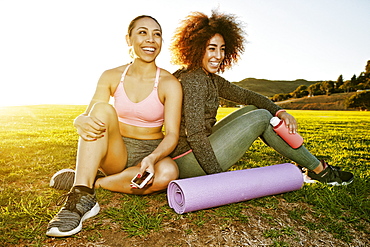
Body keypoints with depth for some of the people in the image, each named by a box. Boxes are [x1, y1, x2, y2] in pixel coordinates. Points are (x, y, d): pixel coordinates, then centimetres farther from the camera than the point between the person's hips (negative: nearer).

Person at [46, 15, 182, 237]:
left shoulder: (169, 84, -9)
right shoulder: (112, 77, -2)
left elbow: (172, 134, -14)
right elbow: (87, 116, -8)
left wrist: (153, 158, -35)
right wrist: (82, 122, -33)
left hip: (151, 152, -1)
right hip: (115, 152, 1)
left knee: (168, 173, -35)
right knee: (103, 109, -27)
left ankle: (88, 181, -19)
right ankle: (81, 196, -35)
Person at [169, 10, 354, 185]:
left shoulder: (211, 79, 10)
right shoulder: (193, 81, -19)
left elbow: (246, 96, 12)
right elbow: (195, 135, -26)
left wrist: (280, 112, -3)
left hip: (201, 149, 9)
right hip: (188, 163, -9)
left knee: (252, 109, 7)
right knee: (260, 117, -9)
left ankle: (313, 165, 12)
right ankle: (319, 169, 7)